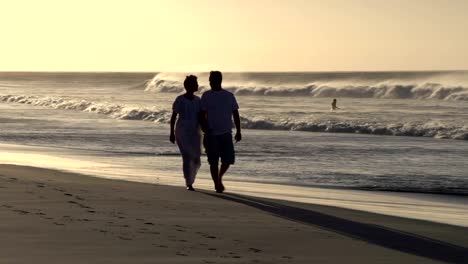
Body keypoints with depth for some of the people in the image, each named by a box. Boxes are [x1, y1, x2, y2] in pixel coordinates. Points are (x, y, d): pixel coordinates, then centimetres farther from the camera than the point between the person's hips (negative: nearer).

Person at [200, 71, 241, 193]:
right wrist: (205, 130, -13)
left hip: (226, 133, 1)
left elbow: (235, 114, 9)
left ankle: (220, 177, 25)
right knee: (213, 161, -4)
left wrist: (238, 131, 3)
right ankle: (217, 184, 7)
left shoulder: (229, 96, 6)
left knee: (228, 159, -2)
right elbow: (202, 115, 1)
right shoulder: (206, 96, 3)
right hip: (212, 134, -1)